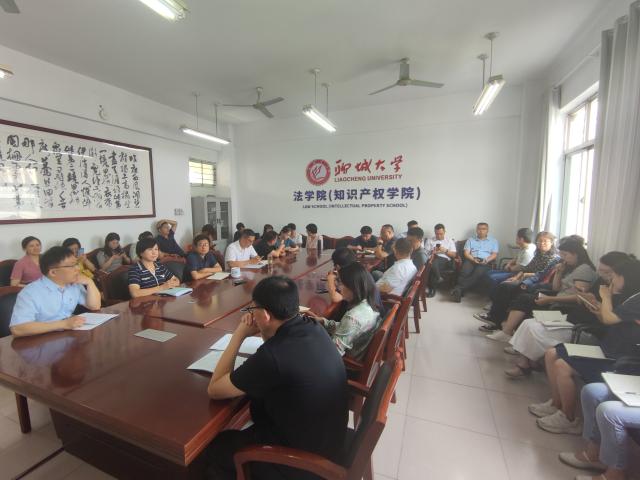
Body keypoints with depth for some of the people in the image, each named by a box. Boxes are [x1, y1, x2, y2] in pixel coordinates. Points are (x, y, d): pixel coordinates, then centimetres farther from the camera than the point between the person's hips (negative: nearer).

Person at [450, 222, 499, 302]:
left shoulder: (493, 241, 23)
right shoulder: (470, 240, 23)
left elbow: (494, 254, 10)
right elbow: (466, 253, 10)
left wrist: (487, 260, -12)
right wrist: (473, 259, -11)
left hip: (485, 262, -1)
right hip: (471, 260, 1)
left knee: (478, 273, -36)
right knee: (465, 272, -34)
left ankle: (458, 288, -43)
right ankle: (459, 291, -41)